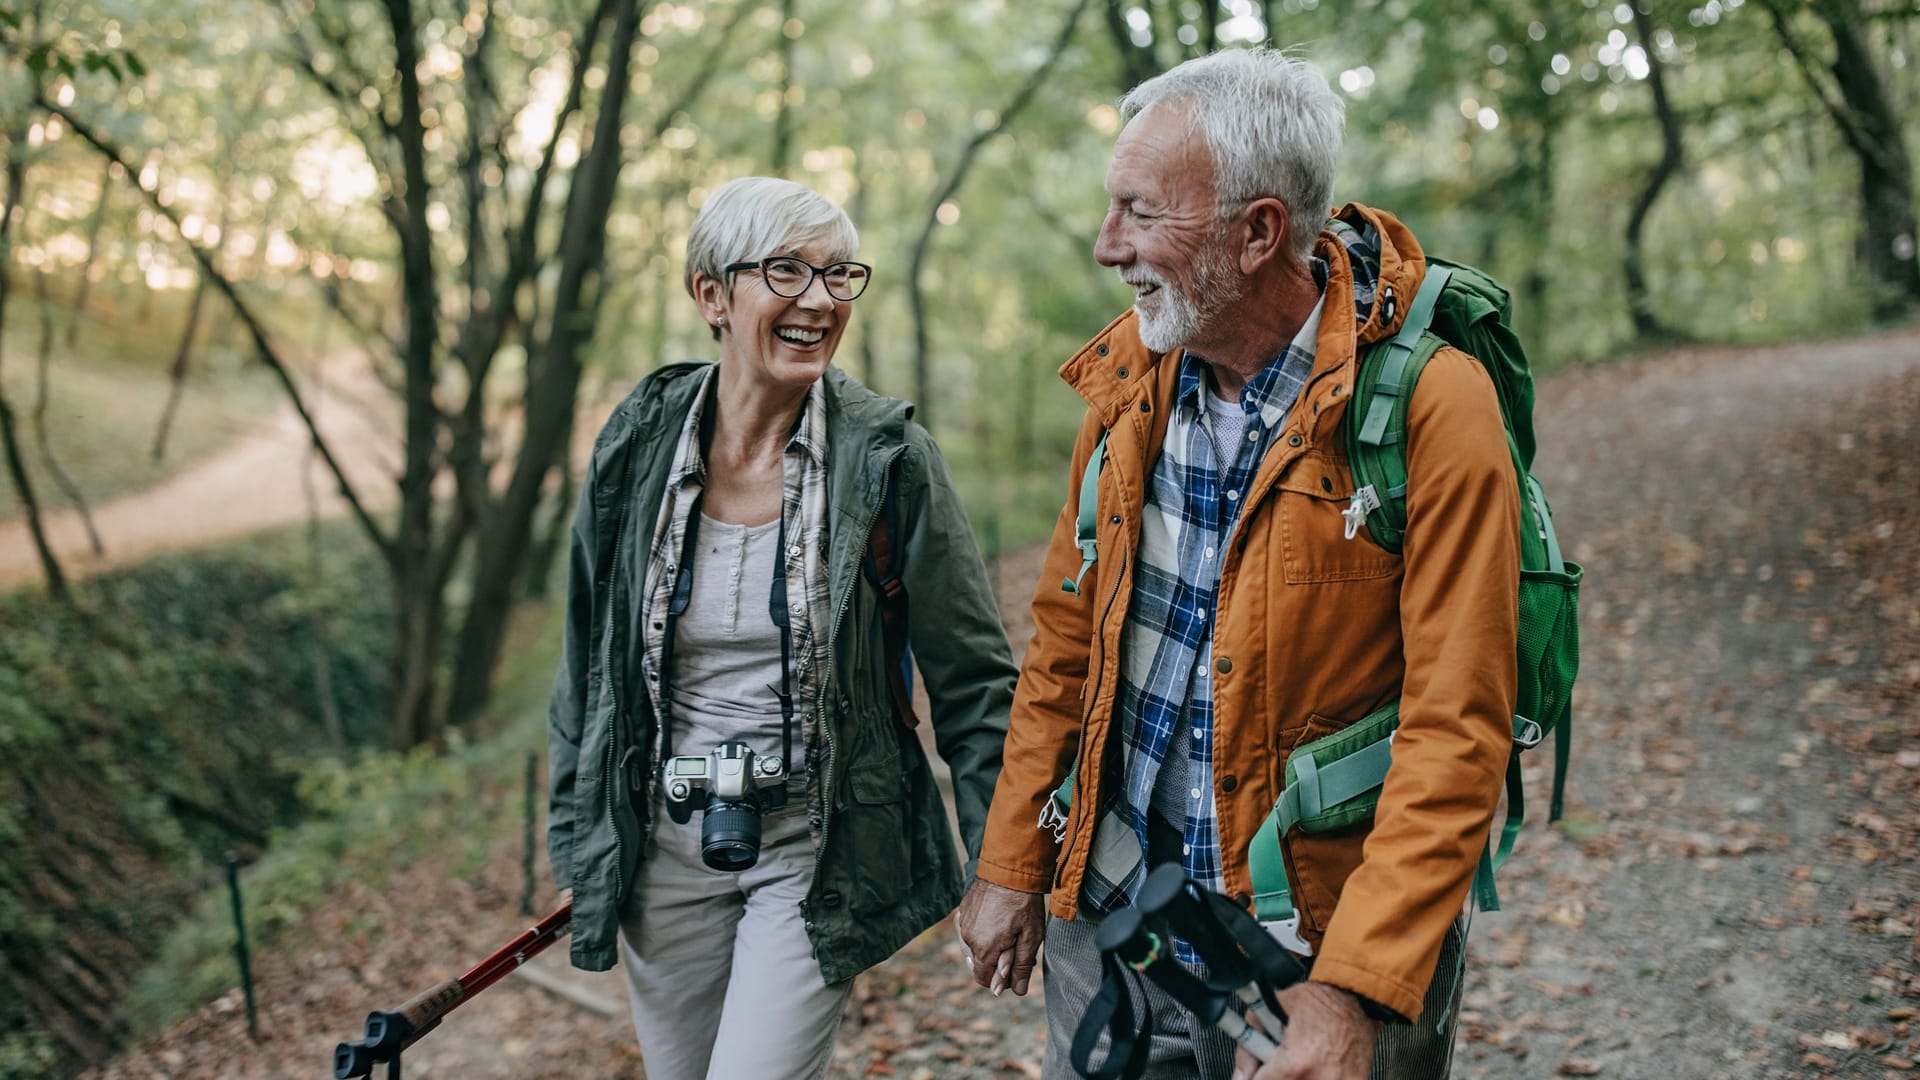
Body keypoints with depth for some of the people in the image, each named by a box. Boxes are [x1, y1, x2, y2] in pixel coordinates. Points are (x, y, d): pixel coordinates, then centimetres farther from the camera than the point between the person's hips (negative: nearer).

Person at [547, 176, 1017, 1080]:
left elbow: (973, 681, -5)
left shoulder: (887, 458, -11)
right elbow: (587, 661, 8)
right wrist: (577, 843, 11)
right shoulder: (638, 447, -3)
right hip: (664, 842, 3)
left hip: (815, 849, -3)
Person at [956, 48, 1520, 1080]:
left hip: (1317, 933, -5)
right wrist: (1011, 863, 10)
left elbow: (1455, 731, -20)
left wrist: (1355, 989, -24)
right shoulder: (1131, 376, 0)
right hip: (1108, 909, 5)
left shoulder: (1429, 403, -18)